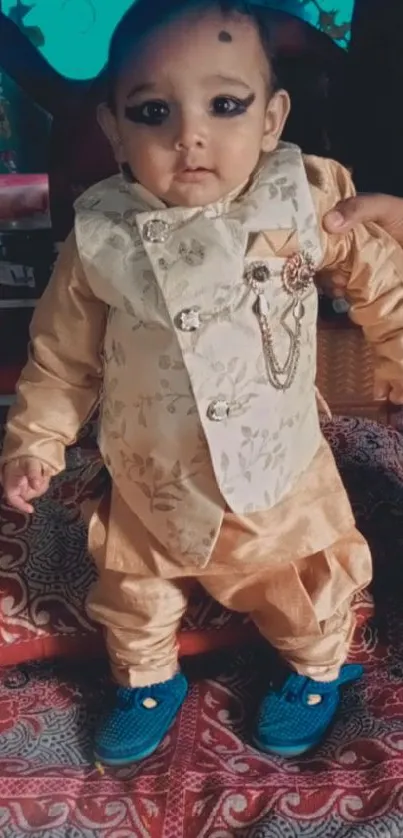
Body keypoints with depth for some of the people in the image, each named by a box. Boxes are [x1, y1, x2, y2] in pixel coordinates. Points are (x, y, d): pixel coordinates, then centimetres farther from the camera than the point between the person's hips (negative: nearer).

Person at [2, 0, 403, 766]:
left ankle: (316, 667, 54)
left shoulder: (303, 207, -19)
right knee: (133, 590, 23)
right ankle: (147, 680, 54)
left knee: (306, 591, 22)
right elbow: (62, 356, -4)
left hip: (283, 474, 0)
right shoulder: (101, 242, -17)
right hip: (150, 486, 1)